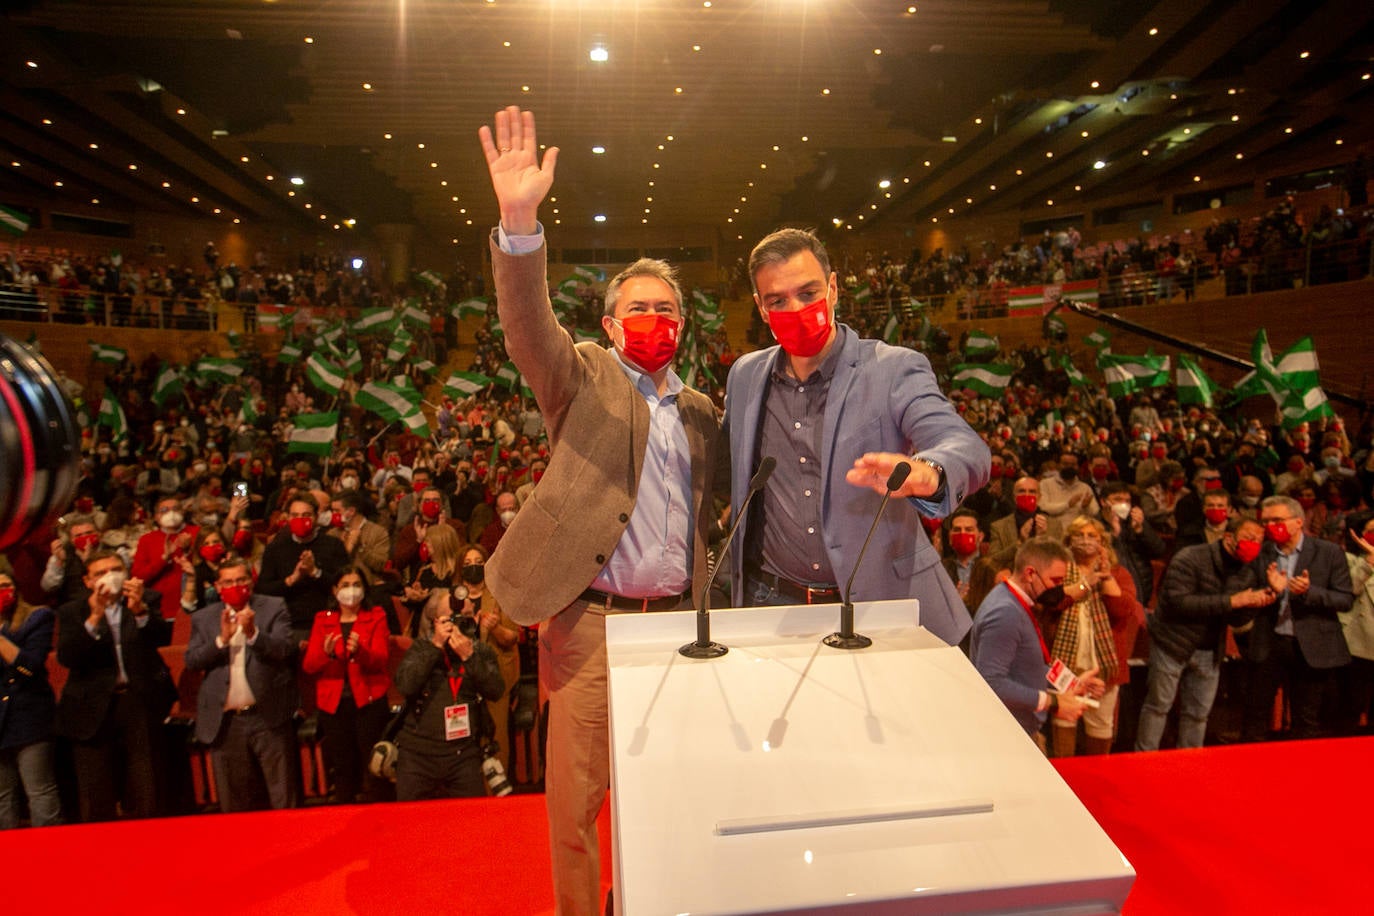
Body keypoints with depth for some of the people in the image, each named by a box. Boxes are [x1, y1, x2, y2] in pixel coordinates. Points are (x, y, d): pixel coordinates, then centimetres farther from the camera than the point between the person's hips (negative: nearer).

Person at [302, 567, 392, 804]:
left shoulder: (376, 617, 7)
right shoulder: (322, 620, 12)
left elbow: (381, 660, -6)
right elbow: (308, 666, 2)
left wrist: (359, 651, -27)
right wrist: (326, 653, -20)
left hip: (368, 702, -2)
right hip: (334, 704, 2)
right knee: (343, 770, 5)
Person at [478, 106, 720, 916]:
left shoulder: (702, 413, 14)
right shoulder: (582, 377, 3)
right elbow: (530, 327, -17)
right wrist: (520, 223, -32)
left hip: (678, 620, 4)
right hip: (590, 620, -4)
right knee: (574, 797, 4)